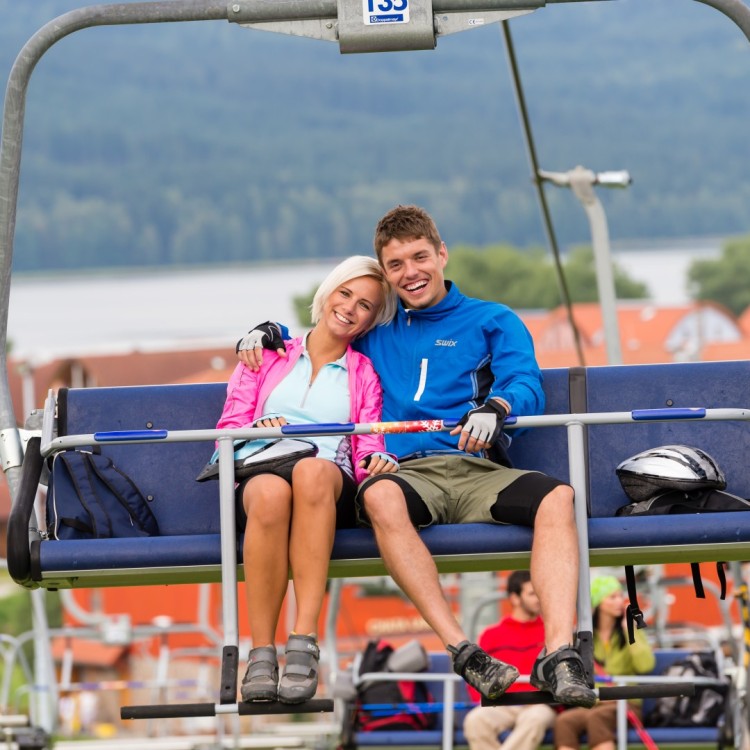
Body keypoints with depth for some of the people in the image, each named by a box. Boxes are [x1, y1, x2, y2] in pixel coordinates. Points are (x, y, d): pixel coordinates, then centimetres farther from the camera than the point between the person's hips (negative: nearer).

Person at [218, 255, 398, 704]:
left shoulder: (365, 374, 26)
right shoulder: (268, 356, 25)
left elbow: (367, 448, 13)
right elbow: (228, 429, 17)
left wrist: (378, 461, -10)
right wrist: (259, 429, -5)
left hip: (332, 486, 0)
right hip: (259, 474, 0)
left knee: (312, 471, -40)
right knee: (272, 491, -41)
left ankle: (305, 642, -46)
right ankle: (261, 652, -39)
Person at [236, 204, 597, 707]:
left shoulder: (493, 322, 21)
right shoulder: (376, 335, 28)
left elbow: (527, 387, 4)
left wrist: (495, 408, -20)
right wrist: (268, 333, 18)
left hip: (480, 471, 0)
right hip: (410, 473, 0)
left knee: (558, 497, -33)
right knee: (380, 497, -38)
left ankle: (559, 656, -44)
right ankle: (464, 653, -45)